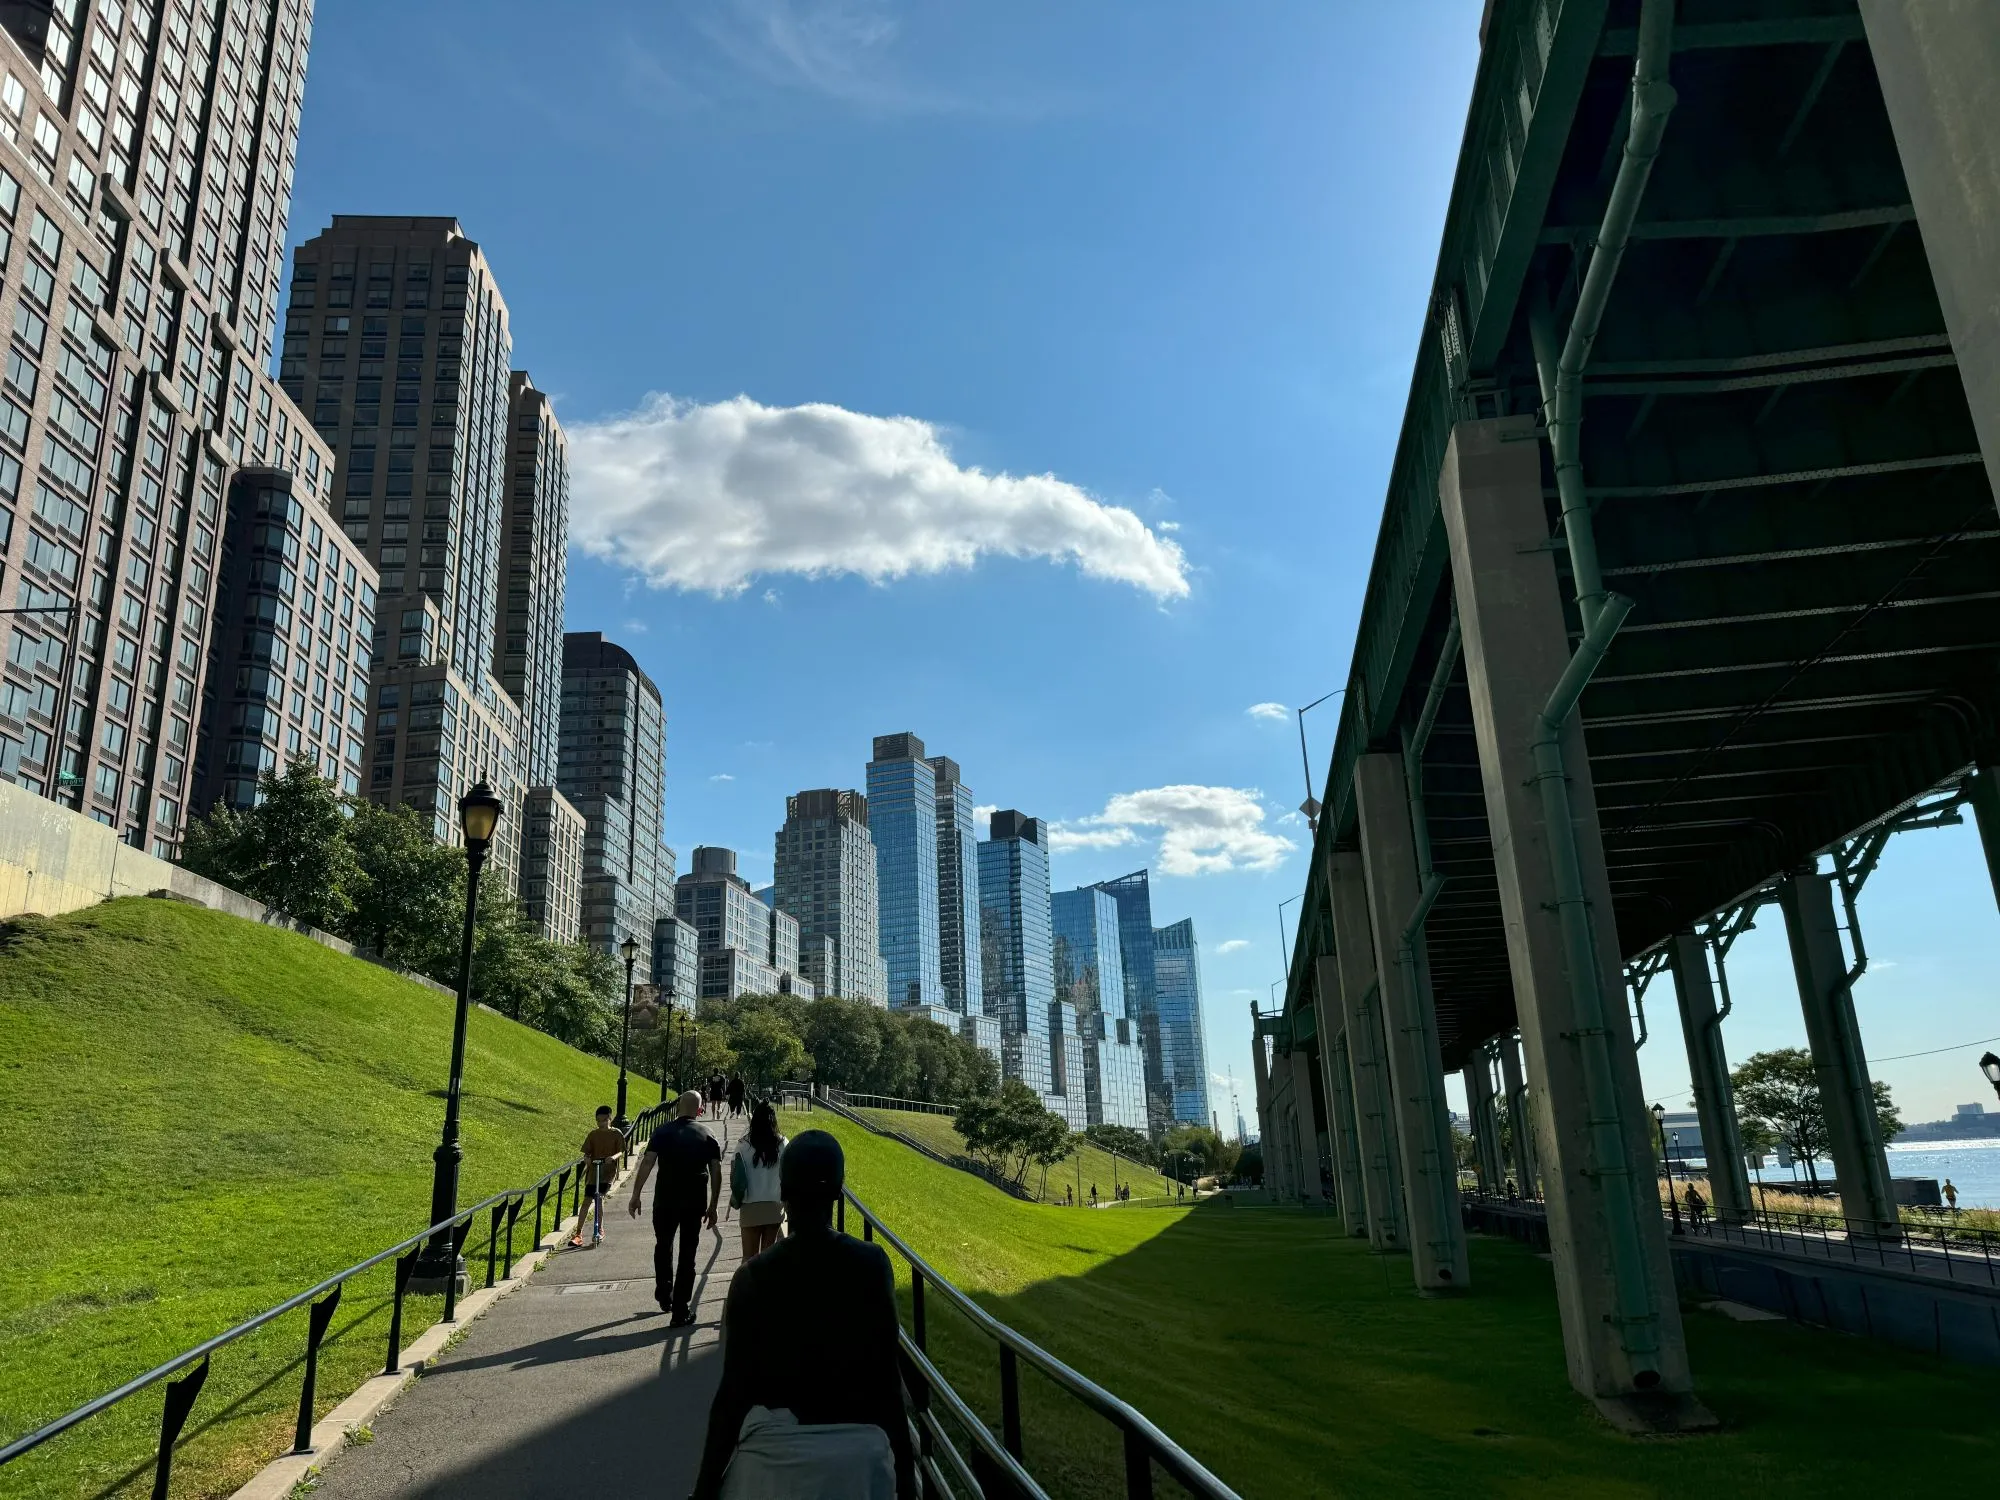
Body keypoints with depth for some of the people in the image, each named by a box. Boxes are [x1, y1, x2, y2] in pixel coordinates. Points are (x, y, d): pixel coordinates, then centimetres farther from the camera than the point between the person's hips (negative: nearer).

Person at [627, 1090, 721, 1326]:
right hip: (695, 1201, 1)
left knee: (663, 1247, 22)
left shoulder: (663, 1132, -1)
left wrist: (636, 1195, -8)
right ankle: (680, 1311, 6)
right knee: (687, 1254, 6)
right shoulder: (707, 1137, 4)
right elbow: (716, 1173, 1)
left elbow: (647, 1163, -11)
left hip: (665, 1200, -1)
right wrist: (712, 1207, 7)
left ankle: (664, 1296, 31)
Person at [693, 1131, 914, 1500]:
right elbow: (887, 1376, -5)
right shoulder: (872, 1264, -10)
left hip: (779, 1452, -1)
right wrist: (905, 1470, 6)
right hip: (860, 1451, 1)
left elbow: (735, 1391, -11)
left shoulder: (753, 1279, -14)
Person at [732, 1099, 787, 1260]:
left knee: (750, 1255, 7)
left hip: (751, 1206, -1)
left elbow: (736, 1176, -4)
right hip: (774, 1206, 1)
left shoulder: (744, 1145, -7)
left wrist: (735, 1199, 12)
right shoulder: (782, 1144, -5)